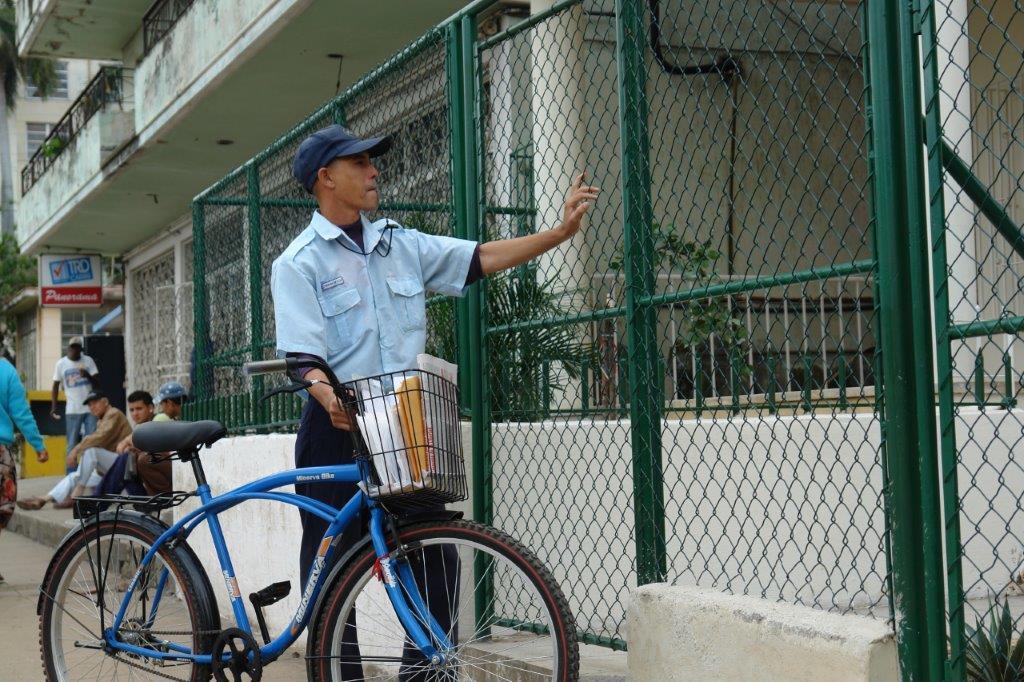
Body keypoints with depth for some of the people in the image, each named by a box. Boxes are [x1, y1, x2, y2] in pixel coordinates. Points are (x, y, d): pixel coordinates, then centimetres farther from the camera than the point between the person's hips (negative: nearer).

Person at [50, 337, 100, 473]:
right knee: (72, 445, 3)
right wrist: (53, 407, -3)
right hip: (72, 410, 0)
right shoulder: (61, 364, 1)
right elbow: (56, 386, 7)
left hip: (91, 408, 0)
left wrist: (88, 375, -20)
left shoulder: (88, 361, 1)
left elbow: (98, 384, 0)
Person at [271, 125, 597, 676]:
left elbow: (481, 259, 10)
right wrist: (331, 398, -34)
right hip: (339, 430, -5)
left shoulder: (399, 244, 13)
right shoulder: (299, 263, -4)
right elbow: (302, 355, -14)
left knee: (435, 558, 3)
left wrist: (561, 231, 2)